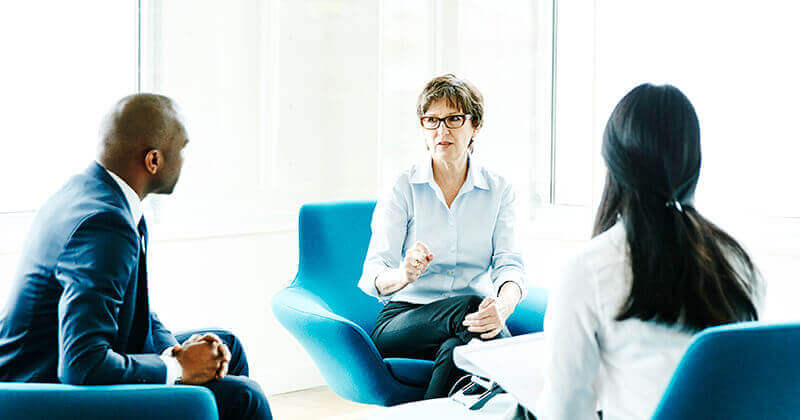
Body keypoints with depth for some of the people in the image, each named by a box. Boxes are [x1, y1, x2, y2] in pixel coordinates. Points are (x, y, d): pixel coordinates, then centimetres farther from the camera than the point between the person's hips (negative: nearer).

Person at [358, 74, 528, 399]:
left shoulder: (498, 190, 7)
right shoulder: (404, 188, 1)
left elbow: (508, 263, -4)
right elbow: (373, 274, -7)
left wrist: (503, 304, -29)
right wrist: (403, 275, -33)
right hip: (403, 318, 0)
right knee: (469, 307, -32)